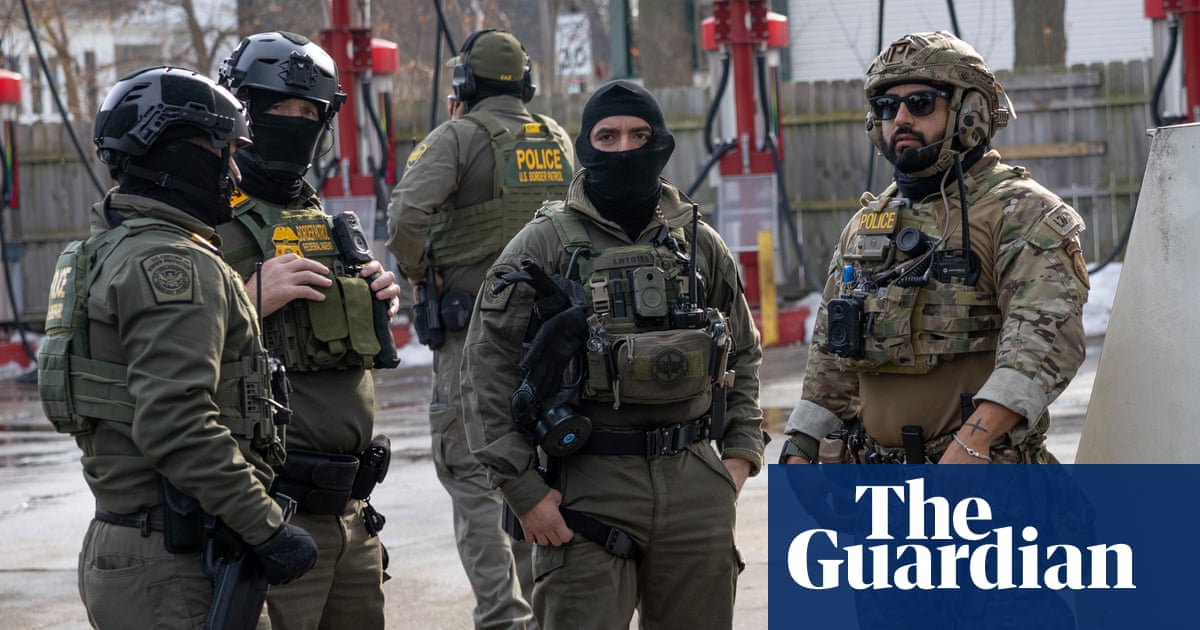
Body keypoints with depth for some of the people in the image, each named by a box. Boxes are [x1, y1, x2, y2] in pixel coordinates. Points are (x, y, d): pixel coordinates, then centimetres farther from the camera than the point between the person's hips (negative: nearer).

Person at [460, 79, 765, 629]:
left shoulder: (700, 244, 11)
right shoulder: (544, 245, -1)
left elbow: (742, 356, 21)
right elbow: (487, 369, -4)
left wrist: (740, 453, 8)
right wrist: (523, 488, -9)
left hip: (695, 481, 4)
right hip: (589, 488, -4)